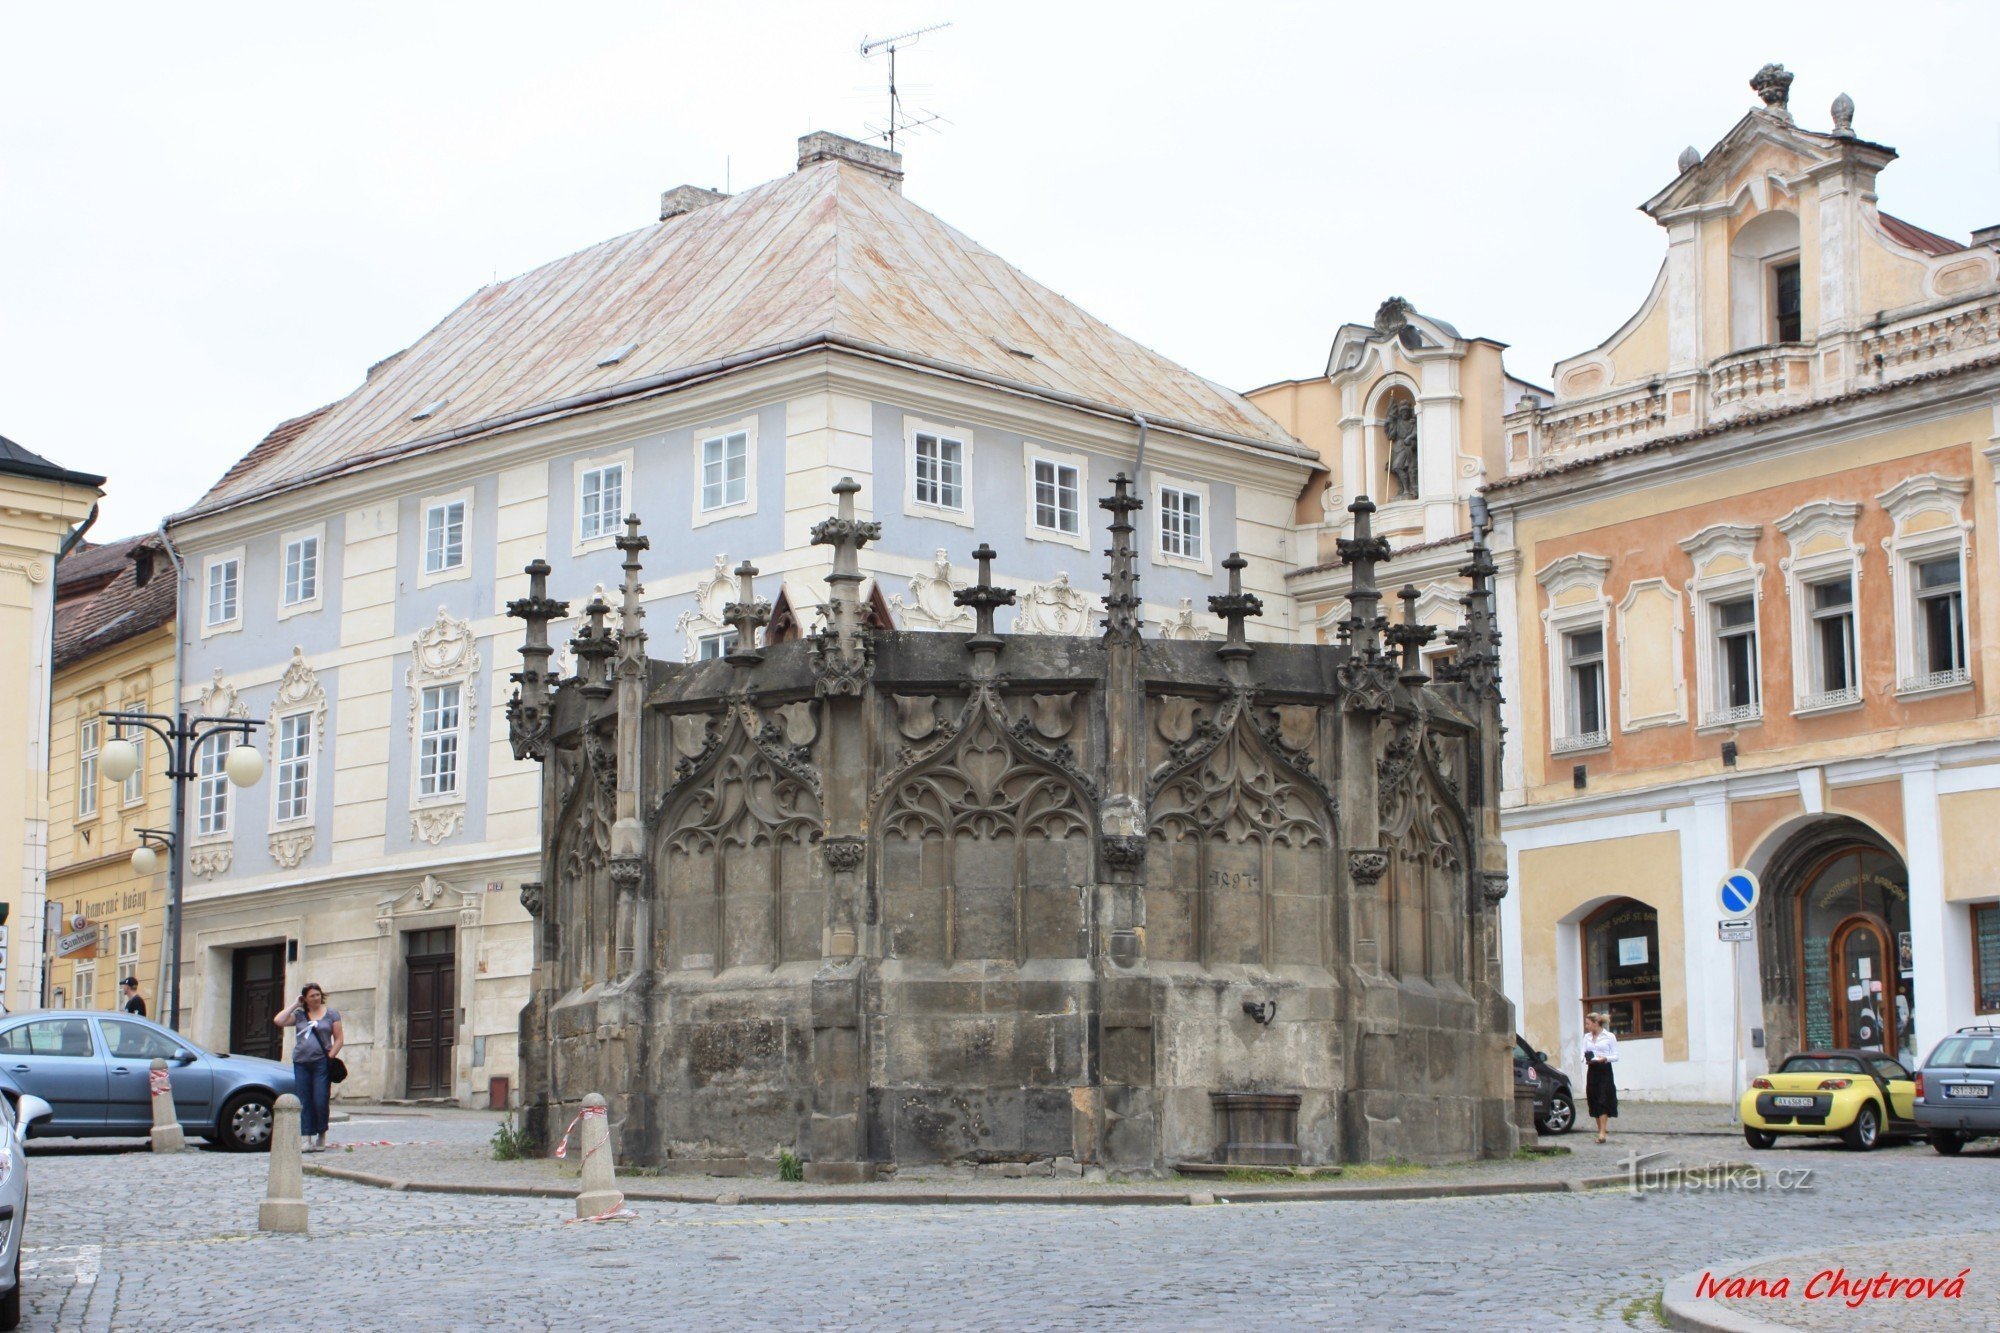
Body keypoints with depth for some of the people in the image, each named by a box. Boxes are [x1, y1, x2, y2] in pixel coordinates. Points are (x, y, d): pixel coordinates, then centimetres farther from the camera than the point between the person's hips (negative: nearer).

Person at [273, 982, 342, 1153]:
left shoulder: (331, 1014, 9)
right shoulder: (299, 1014, 13)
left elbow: (339, 1039, 6)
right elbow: (278, 1021, -1)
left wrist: (330, 1057, -6)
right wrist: (295, 1005, 4)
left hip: (321, 1063, -2)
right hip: (301, 1062, 2)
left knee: (320, 1102, -7)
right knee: (305, 1103, -1)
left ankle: (321, 1138, 9)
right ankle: (308, 1140, 0)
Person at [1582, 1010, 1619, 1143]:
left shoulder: (1609, 1036, -2)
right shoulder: (1587, 1037, 12)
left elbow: (1616, 1056, -3)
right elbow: (1584, 1053, 10)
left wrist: (1605, 1058, -21)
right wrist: (1586, 1059, -12)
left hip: (1605, 1071, -5)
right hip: (1592, 1070, 5)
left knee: (1603, 1102, -11)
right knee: (1594, 1101, 6)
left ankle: (1602, 1132, -15)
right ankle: (1601, 1129, 17)